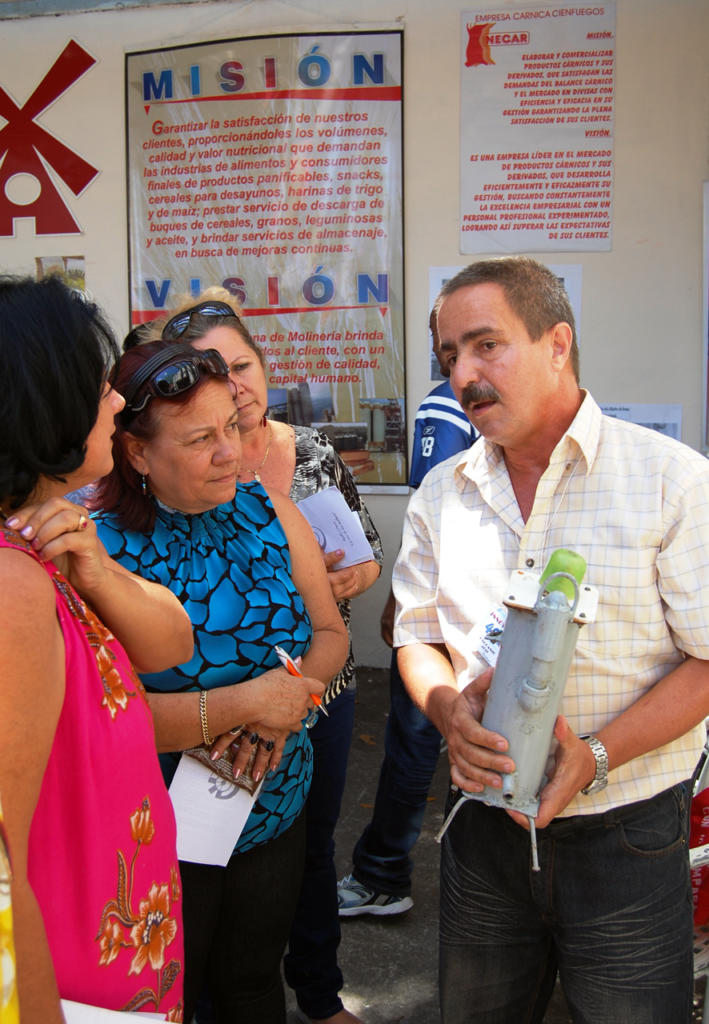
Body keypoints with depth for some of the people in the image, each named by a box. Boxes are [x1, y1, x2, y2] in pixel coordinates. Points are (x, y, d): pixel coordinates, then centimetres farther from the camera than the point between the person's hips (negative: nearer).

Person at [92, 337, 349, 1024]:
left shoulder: (268, 512, -3)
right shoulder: (100, 548, -19)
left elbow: (331, 632, 2)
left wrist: (291, 696, -17)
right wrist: (242, 704, -26)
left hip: (277, 810, 5)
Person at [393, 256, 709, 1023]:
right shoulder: (441, 494, 4)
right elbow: (416, 637, 9)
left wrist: (597, 756, -22)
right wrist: (449, 709, -13)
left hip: (626, 836, -3)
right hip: (484, 825, 4)